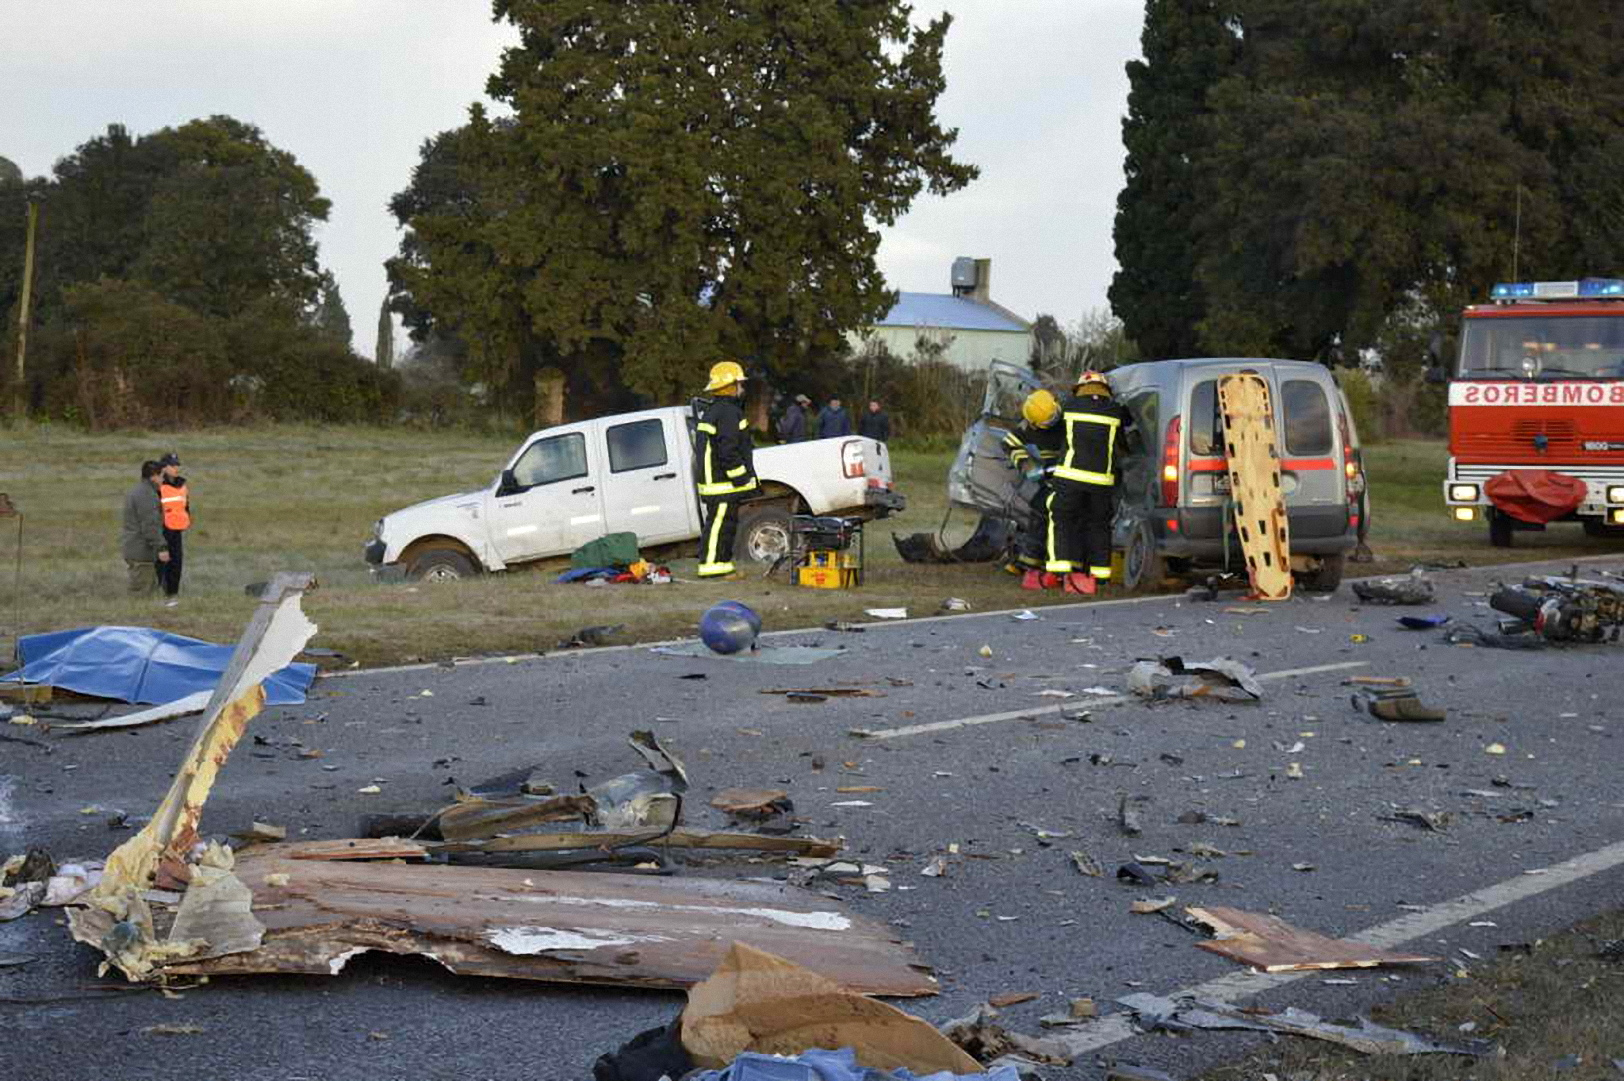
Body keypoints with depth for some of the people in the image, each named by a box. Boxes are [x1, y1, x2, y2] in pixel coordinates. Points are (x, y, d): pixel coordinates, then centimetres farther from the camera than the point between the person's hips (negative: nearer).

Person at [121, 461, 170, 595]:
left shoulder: (135, 492, 17)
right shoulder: (146, 495, -17)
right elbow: (150, 525, -24)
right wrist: (161, 547, -24)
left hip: (131, 547, 11)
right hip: (140, 551, -11)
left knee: (152, 585, 17)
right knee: (141, 590, -6)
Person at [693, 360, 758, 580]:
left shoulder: (710, 411, 20)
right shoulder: (727, 412, -15)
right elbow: (728, 450, -21)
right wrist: (741, 476, -17)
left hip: (713, 479, 11)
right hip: (722, 482, -11)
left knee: (726, 523, 14)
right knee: (719, 523, -9)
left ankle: (722, 564, 18)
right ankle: (712, 565, -10)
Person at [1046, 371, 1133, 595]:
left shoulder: (1069, 406, 2)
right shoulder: (1115, 412, 3)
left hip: (1071, 476, -1)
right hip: (1103, 479, 1)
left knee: (1063, 520, 6)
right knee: (1098, 525, 13)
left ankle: (1063, 568, -5)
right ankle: (1101, 572, 14)